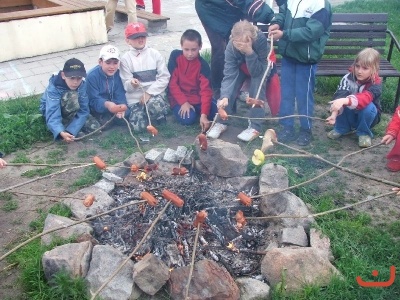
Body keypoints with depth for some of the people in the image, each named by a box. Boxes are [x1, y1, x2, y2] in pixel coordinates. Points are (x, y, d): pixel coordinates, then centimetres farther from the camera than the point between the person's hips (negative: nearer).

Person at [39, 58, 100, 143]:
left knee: (95, 127, -18)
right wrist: (62, 133, -63)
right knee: (72, 96, -35)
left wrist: (70, 131, -39)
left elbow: (83, 111, -25)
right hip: (51, 109, -4)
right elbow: (53, 115, -43)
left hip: (71, 111, 4)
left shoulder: (83, 85, -22)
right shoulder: (54, 87, -33)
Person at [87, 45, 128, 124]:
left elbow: (120, 95, -16)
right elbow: (94, 100, -25)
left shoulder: (118, 74, -10)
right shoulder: (92, 76, -21)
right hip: (98, 109, -4)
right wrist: (106, 104, -48)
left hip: (114, 106, 4)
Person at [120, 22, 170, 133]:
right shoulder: (125, 58, 1)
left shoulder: (155, 54, 3)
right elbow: (126, 85, -2)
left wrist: (149, 93, -12)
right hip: (135, 98, 1)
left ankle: (158, 115, 0)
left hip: (154, 94, 0)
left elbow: (164, 78, -2)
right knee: (139, 126, -20)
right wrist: (132, 84, -26)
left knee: (156, 105, -37)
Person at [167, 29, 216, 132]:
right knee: (188, 119, -27)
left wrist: (204, 114, -31)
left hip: (197, 98, 1)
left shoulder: (203, 65, -11)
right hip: (179, 98, -1)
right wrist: (183, 102, -18)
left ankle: (196, 111, 7)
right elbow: (172, 83, -9)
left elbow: (206, 90, -19)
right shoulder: (175, 56, -9)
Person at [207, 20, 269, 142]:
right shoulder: (231, 46, -32)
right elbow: (229, 74, -37)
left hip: (261, 67, -2)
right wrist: (224, 96, -50)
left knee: (258, 81, -30)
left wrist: (249, 52, -51)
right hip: (241, 65, 2)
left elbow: (256, 72, -37)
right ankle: (221, 121, -9)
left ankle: (255, 126, -23)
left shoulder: (261, 40, -38)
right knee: (231, 77, -23)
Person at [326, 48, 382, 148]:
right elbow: (339, 96, -33)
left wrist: (345, 101, -64)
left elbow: (365, 98, -46)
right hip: (350, 116, 2)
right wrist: (334, 114, -51)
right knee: (342, 102, -28)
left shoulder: (376, 83, -25)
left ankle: (364, 133, -9)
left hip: (367, 117, -2)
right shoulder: (348, 78, -18)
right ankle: (341, 128, -5)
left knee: (368, 106, -35)